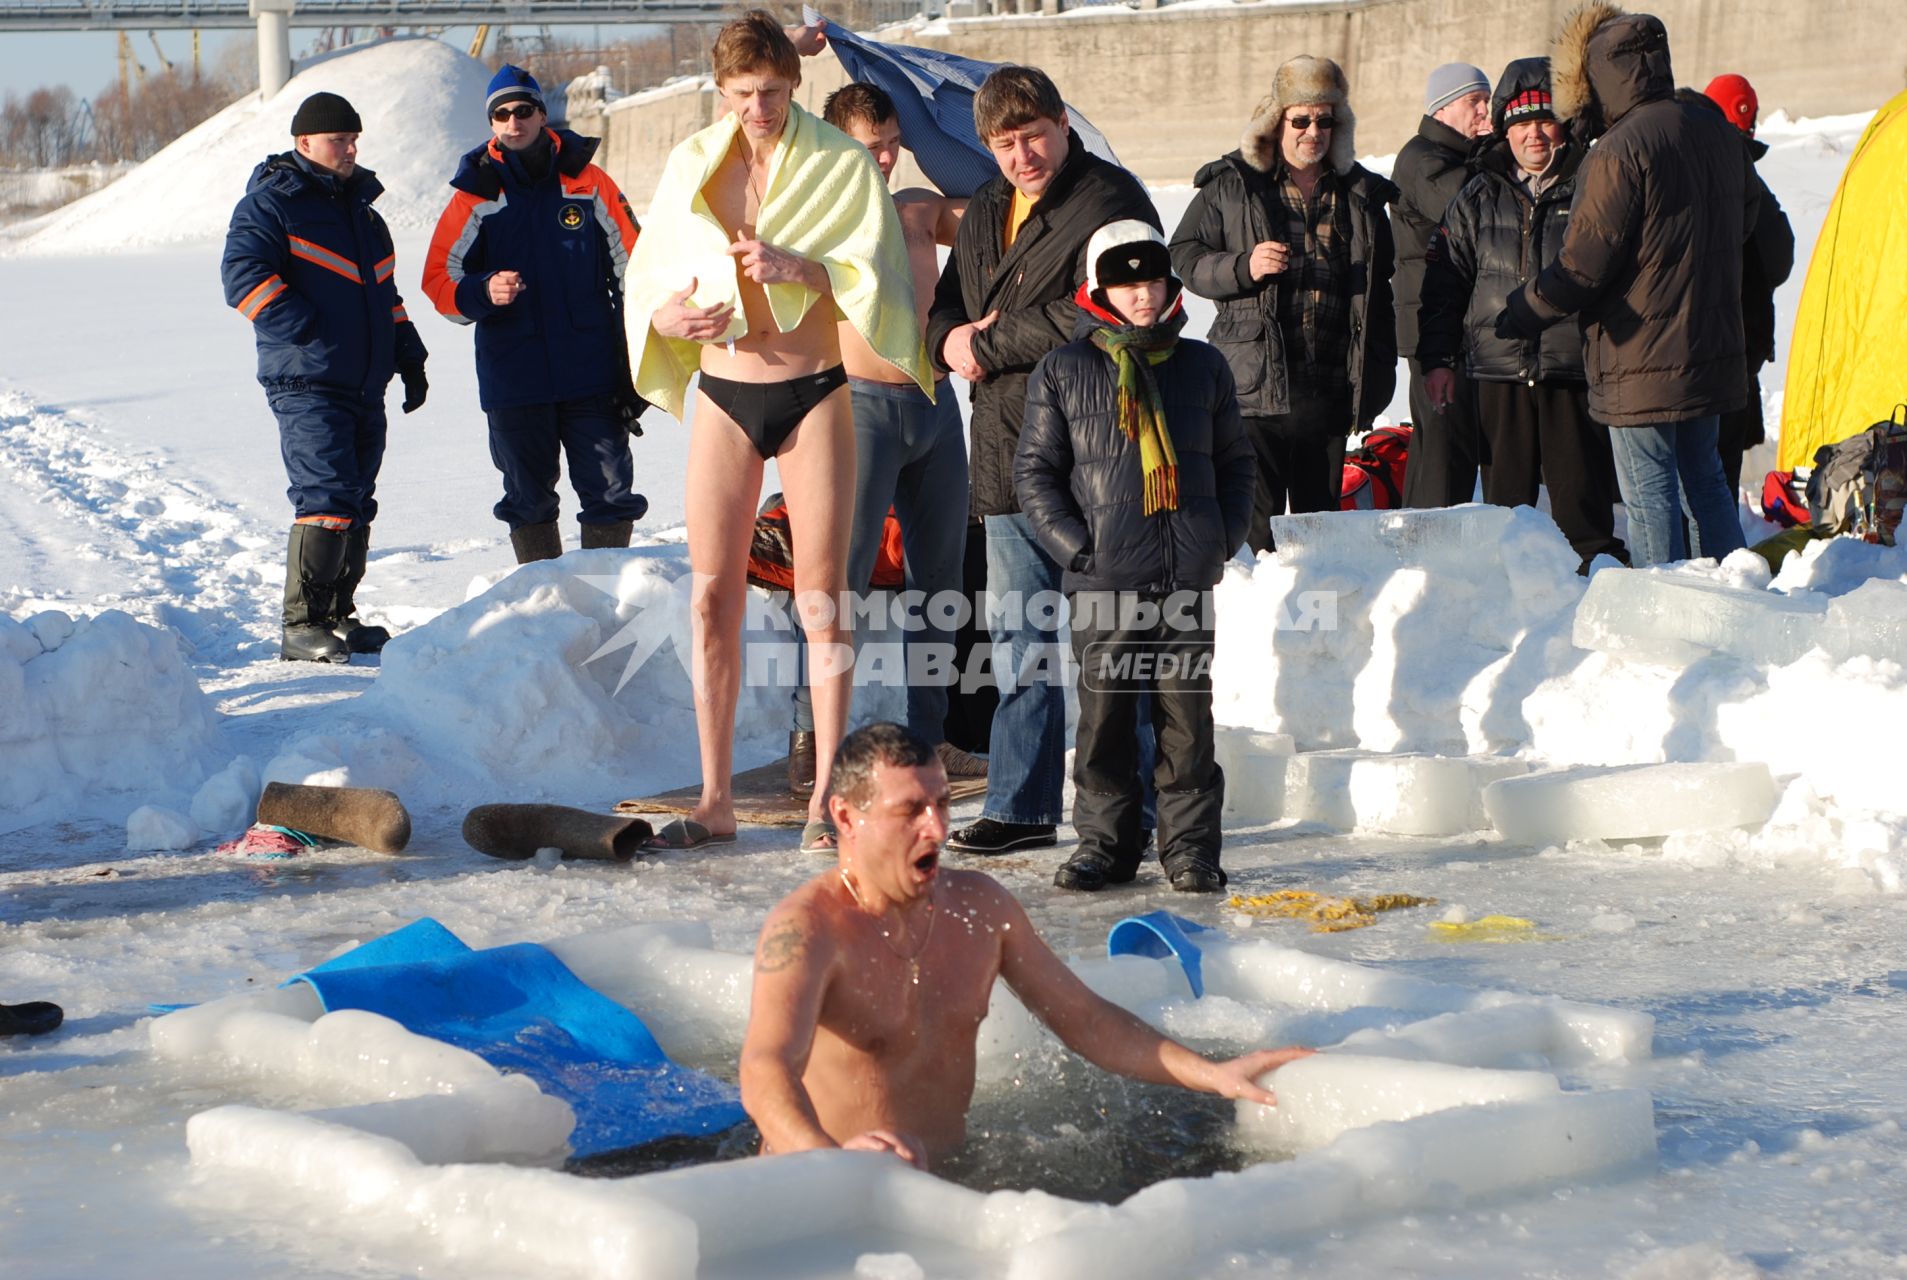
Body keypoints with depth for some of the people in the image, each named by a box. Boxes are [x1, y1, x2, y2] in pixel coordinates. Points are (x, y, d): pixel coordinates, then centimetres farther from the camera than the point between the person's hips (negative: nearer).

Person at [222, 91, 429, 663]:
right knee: (327, 497, -16)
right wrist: (305, 329, -20)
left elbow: (385, 291, 29)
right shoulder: (270, 203, -4)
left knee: (357, 502, 10)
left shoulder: (359, 205, 21)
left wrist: (409, 357, 22)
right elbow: (243, 275, -15)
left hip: (365, 387, 8)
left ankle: (336, 616, 19)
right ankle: (300, 626, -11)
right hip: (306, 384, -8)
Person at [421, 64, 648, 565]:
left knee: (611, 492, -2)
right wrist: (483, 291, -18)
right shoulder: (475, 196, 4)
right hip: (514, 381, 1)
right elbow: (439, 281, 4)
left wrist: (634, 362, 4)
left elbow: (633, 268, 8)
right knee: (528, 499, 8)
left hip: (591, 376, 0)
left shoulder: (587, 183, 4)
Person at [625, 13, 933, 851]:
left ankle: (825, 797, 5)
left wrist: (800, 266, -24)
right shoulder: (690, 166, 5)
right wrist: (666, 316, -13)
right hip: (724, 395, 3)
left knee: (822, 598, -1)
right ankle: (716, 798, 9)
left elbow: (877, 277, -9)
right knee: (712, 595, 2)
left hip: (814, 394, -3)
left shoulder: (842, 166, -4)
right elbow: (648, 278, 9)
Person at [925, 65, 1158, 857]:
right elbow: (947, 307, 20)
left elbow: (1093, 316, -21)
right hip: (1008, 458, 8)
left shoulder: (1110, 201, -10)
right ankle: (1021, 806, 21)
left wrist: (990, 343, -13)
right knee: (1019, 637, 13)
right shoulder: (985, 213, 17)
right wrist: (950, 339, -4)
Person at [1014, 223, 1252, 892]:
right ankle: (1104, 840, 12)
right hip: (1103, 578, -1)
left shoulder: (1203, 367, 12)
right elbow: (1035, 470, 5)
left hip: (1189, 578, 1)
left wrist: (1225, 537, 4)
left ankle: (1189, 844, 11)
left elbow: (1235, 461, 17)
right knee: (1104, 710, 0)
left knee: (1187, 712, 3)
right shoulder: (1063, 372, 5)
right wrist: (1074, 544, -6)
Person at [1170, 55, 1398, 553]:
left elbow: (1378, 292, 19)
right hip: (1254, 382, -3)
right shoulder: (1230, 184, 4)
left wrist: (1379, 374, 14)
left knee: (1320, 514, 10)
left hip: (1329, 390, 3)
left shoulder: (1361, 194, 14)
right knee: (1253, 521, -7)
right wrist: (1243, 267, -14)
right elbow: (1185, 255, 4)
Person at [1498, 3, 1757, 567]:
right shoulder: (1716, 133, 7)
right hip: (1712, 351, 8)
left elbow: (1583, 265, -17)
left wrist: (1520, 313, -3)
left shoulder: (1619, 152, -19)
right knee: (1704, 482, 19)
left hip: (1640, 361, -8)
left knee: (1649, 498, -1)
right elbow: (1743, 220, 21)